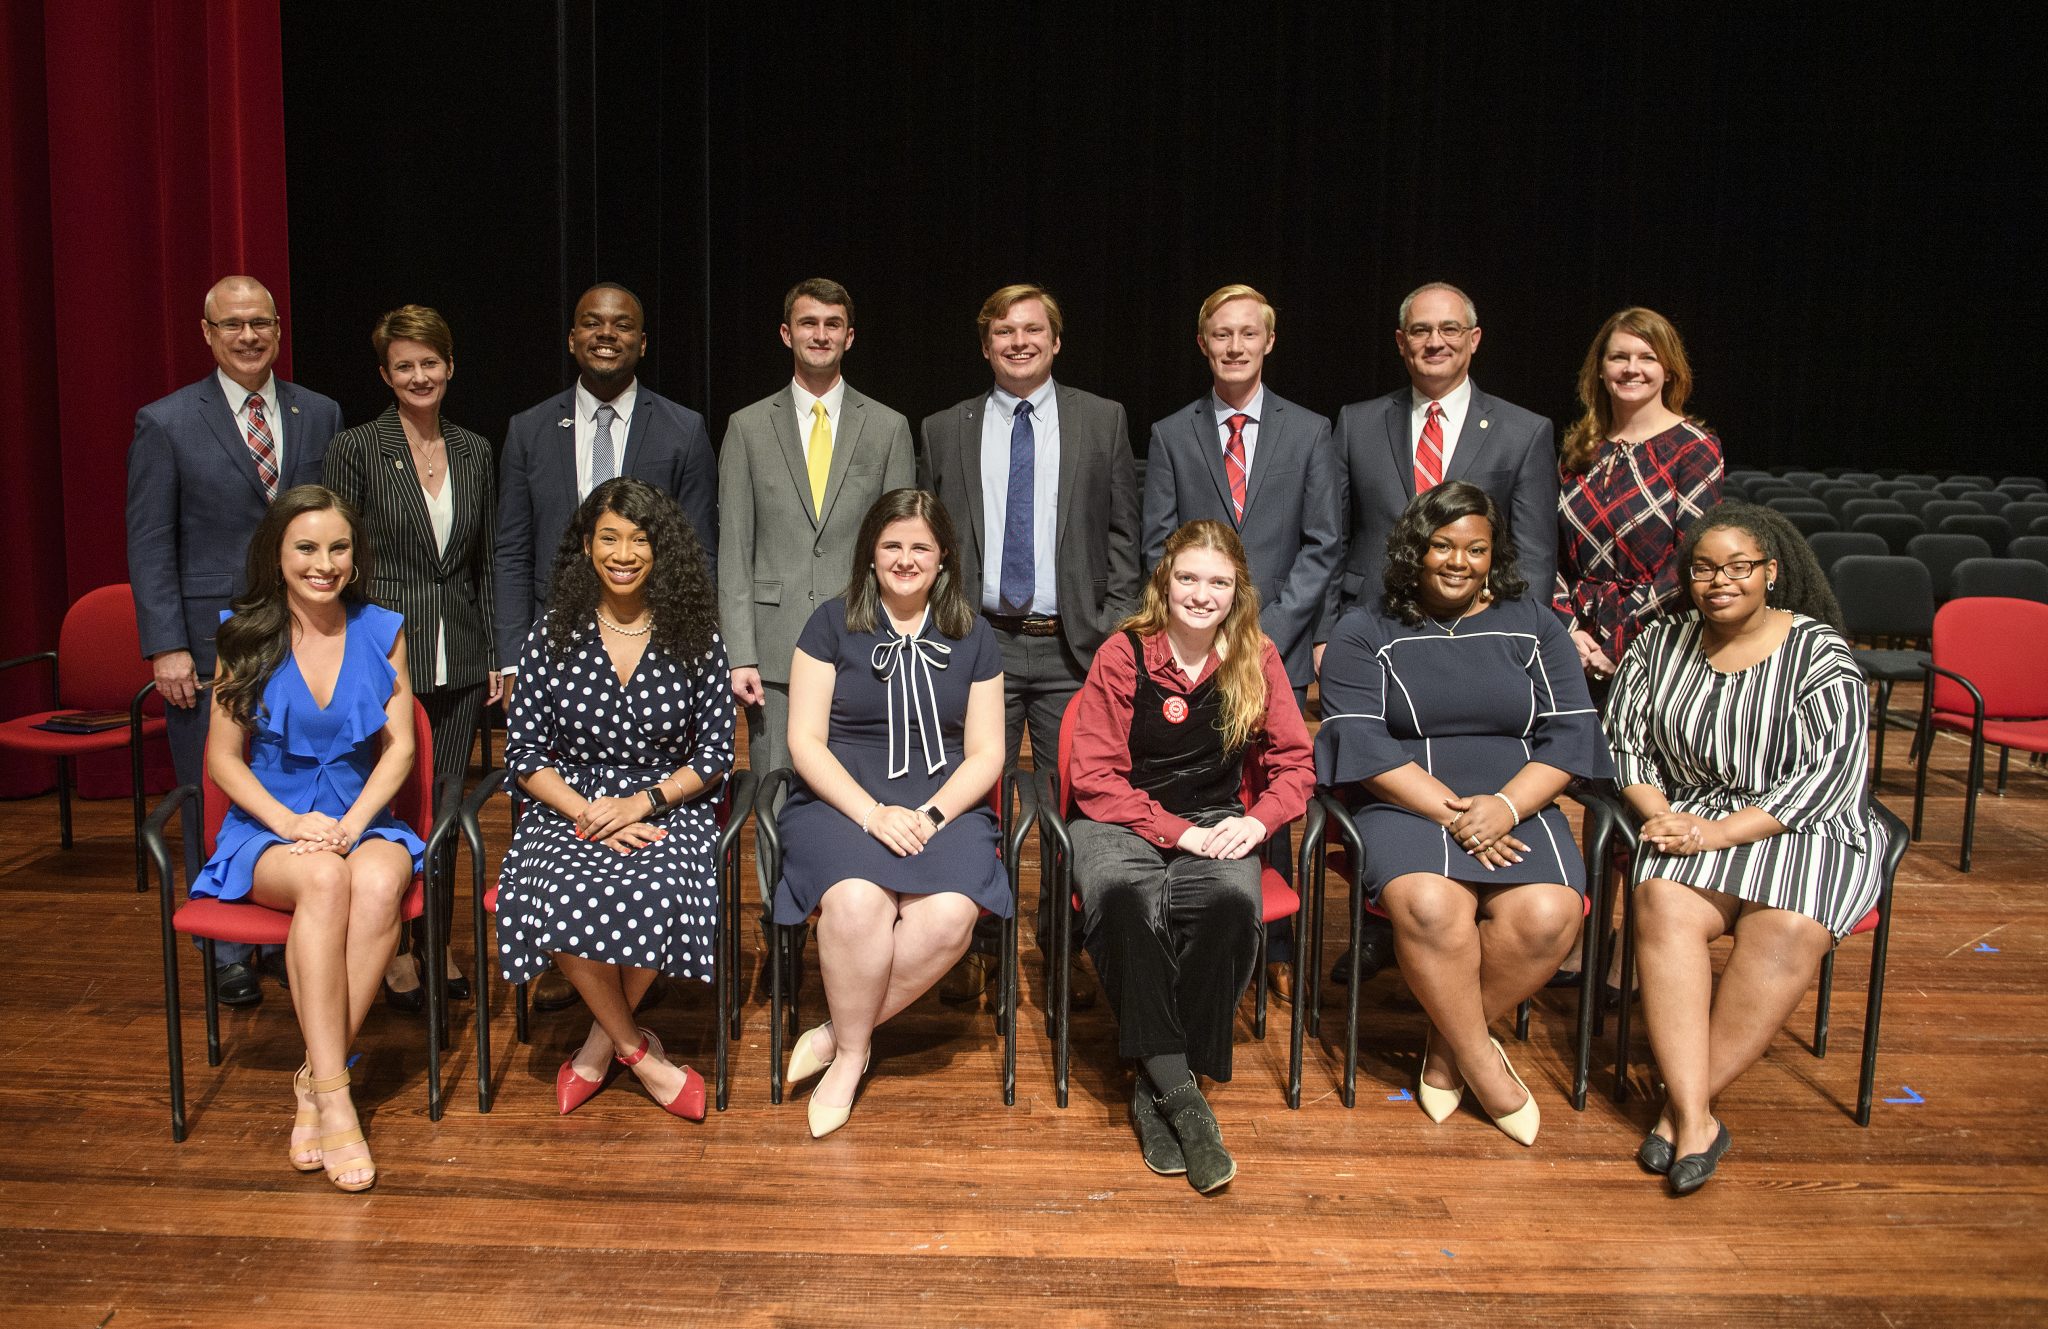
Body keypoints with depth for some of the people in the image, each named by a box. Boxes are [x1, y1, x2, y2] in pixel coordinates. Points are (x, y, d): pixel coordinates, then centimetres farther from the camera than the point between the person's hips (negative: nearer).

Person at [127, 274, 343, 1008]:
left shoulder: (320, 415, 8)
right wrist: (166, 647, -9)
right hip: (209, 644, -2)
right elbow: (149, 545, -2)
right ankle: (228, 955, 19)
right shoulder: (166, 423, 0)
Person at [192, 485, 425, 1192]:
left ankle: (314, 1079, -24)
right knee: (324, 877, -35)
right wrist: (290, 822, -14)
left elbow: (399, 746, 1)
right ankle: (333, 1092, -34)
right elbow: (223, 756, 3)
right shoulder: (246, 635, 2)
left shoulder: (381, 631, 5)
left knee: (379, 882, -35)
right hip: (270, 825, -1)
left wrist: (350, 824, -15)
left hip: (363, 821, 1)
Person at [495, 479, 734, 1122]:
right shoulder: (553, 634, 5)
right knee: (558, 896, -32)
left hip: (667, 809, -1)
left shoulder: (695, 638, 3)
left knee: (659, 894, -34)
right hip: (567, 808, 1)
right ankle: (638, 1051, -8)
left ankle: (601, 1044, -4)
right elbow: (523, 750, 2)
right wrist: (586, 813, -13)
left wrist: (642, 802, -13)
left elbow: (715, 752, 2)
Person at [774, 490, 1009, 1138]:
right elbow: (805, 740, 0)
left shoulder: (973, 639, 11)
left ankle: (839, 1037, -8)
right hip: (840, 804, -1)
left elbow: (986, 754, 8)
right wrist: (872, 812, -14)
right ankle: (851, 1054, -8)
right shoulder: (833, 623, 6)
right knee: (856, 901, -34)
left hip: (944, 810, 2)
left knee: (951, 914, -31)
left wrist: (931, 815, -11)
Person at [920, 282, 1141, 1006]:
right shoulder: (944, 430, 8)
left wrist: (1114, 626, -2)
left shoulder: (1102, 421, 6)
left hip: (1072, 646, 0)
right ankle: (978, 947, 21)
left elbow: (1123, 533, 6)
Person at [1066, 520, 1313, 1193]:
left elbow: (1294, 761, 8)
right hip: (1121, 821, -2)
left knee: (1231, 904, -34)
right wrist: (1179, 830, -15)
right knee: (1123, 902, -37)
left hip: (1216, 822, 2)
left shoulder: (1257, 658, 6)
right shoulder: (1123, 655, -3)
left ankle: (1156, 1089, -21)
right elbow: (1095, 777, -5)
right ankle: (1180, 1095, -27)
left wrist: (1257, 820, -12)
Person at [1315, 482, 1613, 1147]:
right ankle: (1484, 1067, -9)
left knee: (1548, 916, -28)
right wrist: (1451, 812, -16)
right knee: (1430, 906, -34)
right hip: (1407, 808, -2)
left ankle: (1447, 1046, -4)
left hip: (1517, 809, 2)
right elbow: (1360, 743, -5)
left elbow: (1569, 732, 5)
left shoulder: (1533, 626, 14)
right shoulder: (1365, 632, 7)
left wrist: (1505, 807, -14)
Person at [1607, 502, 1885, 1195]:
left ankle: (1685, 1102, -22)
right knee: (1663, 906, -30)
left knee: (1787, 930, -33)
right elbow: (1623, 741, 9)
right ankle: (1694, 1116, -32)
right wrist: (1662, 816, -11)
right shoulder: (1660, 644, 10)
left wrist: (1718, 832, -19)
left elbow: (1830, 773, -12)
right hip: (1690, 821, 3)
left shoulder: (1819, 653, -3)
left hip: (1807, 828, -2)